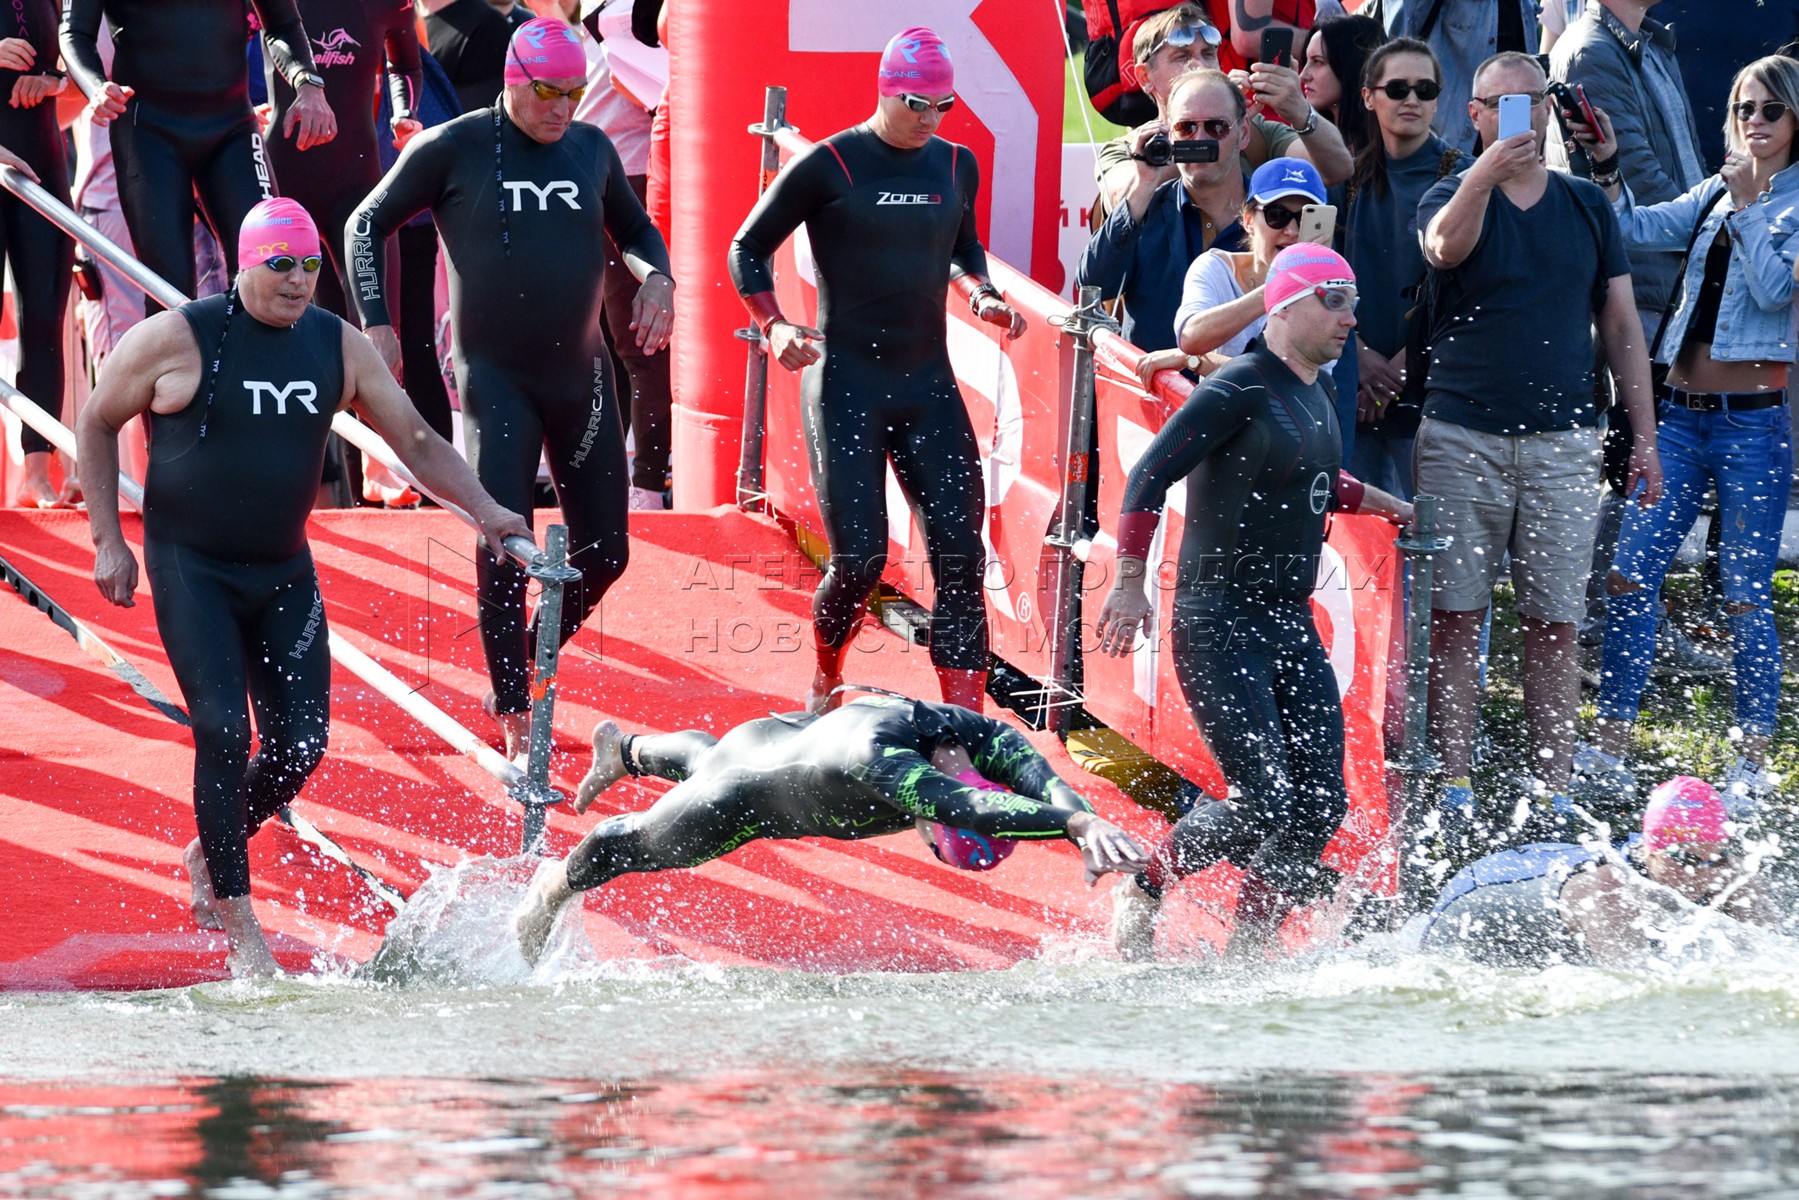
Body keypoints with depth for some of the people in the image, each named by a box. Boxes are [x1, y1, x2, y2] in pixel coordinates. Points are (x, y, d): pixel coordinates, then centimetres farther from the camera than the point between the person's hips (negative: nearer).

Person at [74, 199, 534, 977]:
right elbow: (96, 423, 1)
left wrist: (483, 510, -3)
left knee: (301, 741, -1)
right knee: (224, 730, -15)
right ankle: (236, 923, -8)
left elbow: (417, 441, 9)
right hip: (190, 568, -5)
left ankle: (212, 852, 27)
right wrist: (107, 540, -3)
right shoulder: (177, 340, -10)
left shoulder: (338, 346, 3)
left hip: (283, 570, 5)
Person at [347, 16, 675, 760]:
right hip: (496, 378, -5)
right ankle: (518, 727, -12)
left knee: (605, 553, 5)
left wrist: (656, 278, 0)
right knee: (505, 546, -15)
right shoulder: (452, 150, -6)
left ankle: (530, 663, 30)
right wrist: (376, 324, -6)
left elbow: (634, 230, 22)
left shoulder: (591, 149, 6)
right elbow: (368, 225, 4)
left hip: (581, 374, 5)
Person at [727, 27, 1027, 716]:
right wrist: (774, 328, -13)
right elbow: (749, 250, 2)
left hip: (929, 386, 5)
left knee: (960, 555, -7)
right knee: (859, 560, -9)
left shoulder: (956, 166, 9)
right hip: (847, 386, -5)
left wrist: (981, 295, 7)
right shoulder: (828, 166, -6)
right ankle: (824, 685, 21)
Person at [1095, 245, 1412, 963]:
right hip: (1220, 627, -8)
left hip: (1292, 626, 8)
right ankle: (1141, 890, 8)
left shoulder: (1315, 398, 14)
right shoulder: (1239, 390, -12)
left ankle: (1247, 947, 12)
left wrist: (1374, 502, 34)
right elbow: (1149, 478, -15)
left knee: (1320, 805, -1)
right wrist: (1130, 583, -20)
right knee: (1265, 804, -15)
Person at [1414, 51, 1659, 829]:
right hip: (1460, 437, -2)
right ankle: (1453, 786, 1)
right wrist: (1488, 172, -39)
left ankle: (1550, 788, 5)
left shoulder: (1589, 208, 12)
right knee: (1457, 616, -2)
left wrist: (1644, 434, 9)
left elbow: (1621, 324, 14)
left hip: (1563, 442, 2)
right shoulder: (1454, 197, 3)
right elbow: (1445, 247, -22)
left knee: (1555, 622, 1)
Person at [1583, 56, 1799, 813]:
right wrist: (1606, 167, -5)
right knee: (1631, 573, 0)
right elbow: (1641, 229, 7)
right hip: (1681, 411, 6)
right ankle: (1610, 744, 5)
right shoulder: (1717, 193, 14)